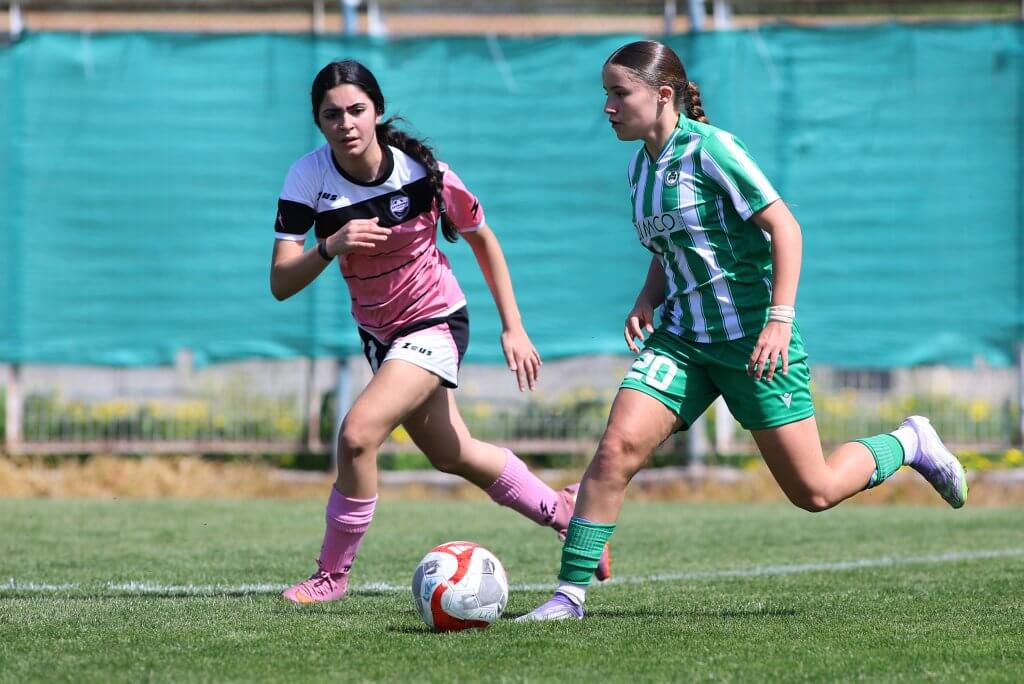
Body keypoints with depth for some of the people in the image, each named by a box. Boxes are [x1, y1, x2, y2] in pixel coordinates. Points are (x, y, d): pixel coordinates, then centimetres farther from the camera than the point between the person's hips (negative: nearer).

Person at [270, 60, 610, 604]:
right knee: (453, 456, 18)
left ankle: (332, 574, -5)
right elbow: (281, 284, -21)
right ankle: (563, 511, 41)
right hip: (377, 331, 5)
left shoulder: (423, 171, -22)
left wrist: (513, 327, -6)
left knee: (357, 434, -23)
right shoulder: (308, 177, -18)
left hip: (436, 322, -5)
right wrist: (330, 246, -39)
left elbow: (482, 238, -4)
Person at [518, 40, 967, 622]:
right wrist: (646, 303, 4)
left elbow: (784, 226, -16)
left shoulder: (709, 148, -14)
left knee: (813, 491, -1)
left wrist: (780, 319, -25)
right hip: (684, 339, 6)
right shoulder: (641, 165, 9)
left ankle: (908, 444, 27)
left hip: (751, 337, -6)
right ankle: (571, 594, -13)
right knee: (618, 446, -16)